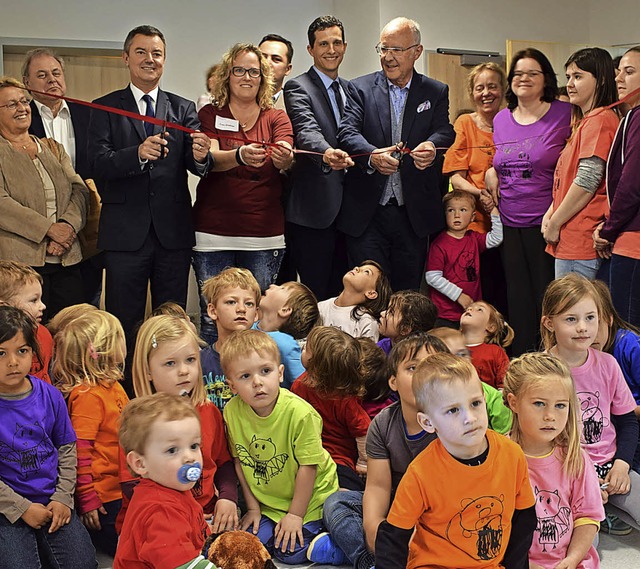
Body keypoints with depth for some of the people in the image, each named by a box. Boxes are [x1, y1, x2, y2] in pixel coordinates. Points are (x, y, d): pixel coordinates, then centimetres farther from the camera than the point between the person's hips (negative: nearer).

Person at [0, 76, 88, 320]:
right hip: (20, 262, -4)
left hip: (66, 260, 5)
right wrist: (49, 229, -16)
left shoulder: (54, 148, 19)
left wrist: (69, 225, -11)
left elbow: (79, 190, 8)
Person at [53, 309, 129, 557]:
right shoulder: (88, 395, -23)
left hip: (123, 490, 9)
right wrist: (88, 500, -21)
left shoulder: (112, 386, 6)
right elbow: (80, 453, -24)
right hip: (104, 497, -9)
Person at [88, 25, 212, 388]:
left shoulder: (183, 109, 10)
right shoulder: (107, 108, 4)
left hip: (173, 231, 2)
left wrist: (200, 156, -26)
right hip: (125, 231, -2)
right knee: (124, 324, 4)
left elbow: (197, 166, -2)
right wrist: (138, 154, -28)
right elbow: (99, 165, -10)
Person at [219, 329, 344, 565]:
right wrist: (253, 507, 2)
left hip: (309, 498, -4)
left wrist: (295, 514, -13)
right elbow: (239, 461, -3)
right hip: (267, 501, 5)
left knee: (290, 552, -10)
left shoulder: (300, 413, -29)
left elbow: (308, 466, -20)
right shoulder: (232, 411, -15)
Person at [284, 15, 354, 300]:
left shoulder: (350, 89, 17)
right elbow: (306, 129, -25)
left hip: (347, 209, 7)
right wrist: (326, 153, -45)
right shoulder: (298, 88, -5)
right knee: (315, 297, -1)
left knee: (343, 293, 14)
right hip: (313, 209, -7)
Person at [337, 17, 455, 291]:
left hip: (414, 214, 2)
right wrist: (372, 155, -31)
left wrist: (432, 145, -30)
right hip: (367, 211, -1)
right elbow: (347, 132, -9)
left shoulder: (436, 92, 9)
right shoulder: (360, 88, 5)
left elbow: (444, 131, -5)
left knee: (408, 293, 9)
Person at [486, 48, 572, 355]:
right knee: (517, 297, 12)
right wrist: (491, 172, 6)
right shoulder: (501, 119, 11)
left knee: (547, 296, 0)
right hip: (509, 223, 5)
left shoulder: (564, 114, -4)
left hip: (545, 223, -5)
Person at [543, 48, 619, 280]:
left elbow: (586, 182, -18)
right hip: (572, 240, 10)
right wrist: (550, 215, 8)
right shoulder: (586, 121, 20)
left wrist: (554, 225, -9)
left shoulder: (600, 120, -11)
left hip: (580, 241, -10)